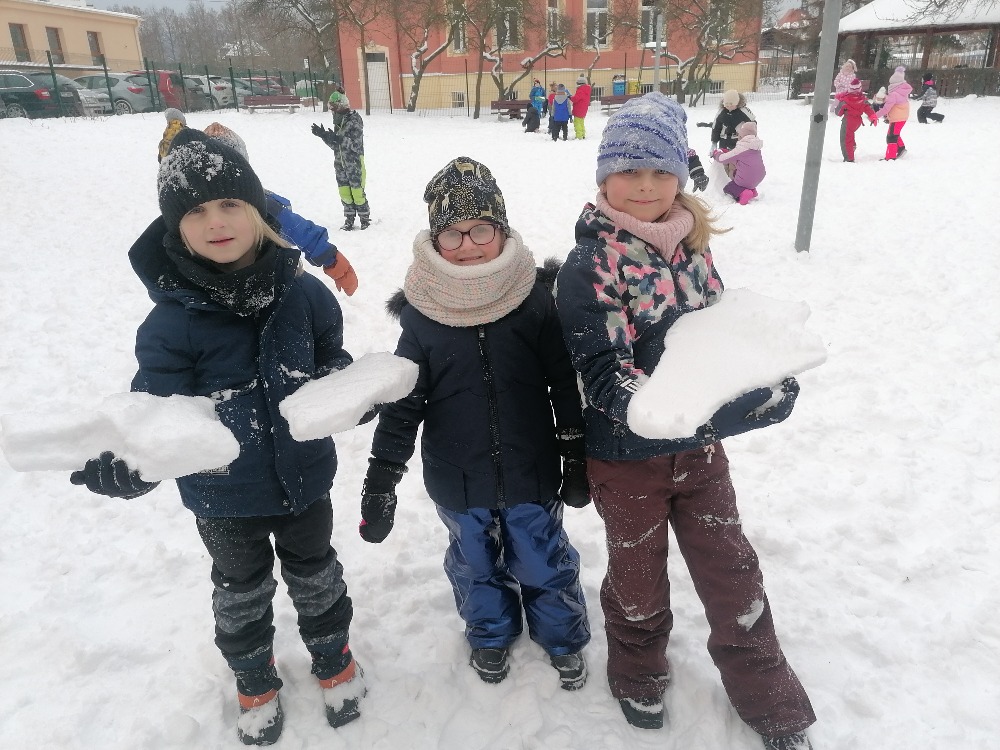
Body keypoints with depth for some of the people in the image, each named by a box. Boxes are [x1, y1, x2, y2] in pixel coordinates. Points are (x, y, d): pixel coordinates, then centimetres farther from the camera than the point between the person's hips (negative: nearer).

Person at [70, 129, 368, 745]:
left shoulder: (303, 292, -14)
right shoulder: (171, 320, -20)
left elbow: (333, 363, 2)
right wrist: (130, 464, -39)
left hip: (304, 478, 1)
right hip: (224, 496, -1)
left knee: (315, 576, 23)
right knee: (242, 591, 23)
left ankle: (335, 659, 52)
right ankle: (256, 681, 51)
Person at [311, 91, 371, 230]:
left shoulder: (355, 121, -12)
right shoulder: (339, 122, 11)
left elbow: (356, 145, -20)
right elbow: (335, 145, 13)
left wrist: (338, 139, -29)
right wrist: (324, 135, -2)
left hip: (355, 163, -7)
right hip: (341, 163, 7)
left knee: (357, 191, -4)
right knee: (344, 192, 7)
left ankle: (365, 218, 11)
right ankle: (349, 218, 18)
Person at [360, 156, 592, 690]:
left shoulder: (536, 300, -13)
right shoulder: (422, 313, -11)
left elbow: (567, 385, -4)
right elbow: (402, 403, -5)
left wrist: (577, 461, 1)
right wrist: (379, 484, -5)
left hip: (530, 472, -1)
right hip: (458, 480, 1)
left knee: (543, 561, 18)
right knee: (474, 563, 22)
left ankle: (563, 637, 45)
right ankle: (490, 634, 49)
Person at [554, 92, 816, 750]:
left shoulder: (691, 245, -3)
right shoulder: (588, 267, -20)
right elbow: (609, 383, -26)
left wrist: (761, 384, -10)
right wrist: (718, 414, -36)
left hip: (700, 449, 4)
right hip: (627, 457, -4)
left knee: (733, 575, 17)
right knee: (639, 583, 19)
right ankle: (639, 677, 50)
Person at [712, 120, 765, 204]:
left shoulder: (740, 149, -16)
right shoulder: (756, 148, 6)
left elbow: (722, 158, -8)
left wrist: (716, 153, 13)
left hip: (746, 181, -8)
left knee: (727, 189, 15)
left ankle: (742, 193, -14)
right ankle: (752, 189, 18)